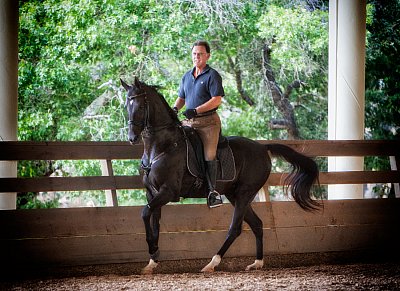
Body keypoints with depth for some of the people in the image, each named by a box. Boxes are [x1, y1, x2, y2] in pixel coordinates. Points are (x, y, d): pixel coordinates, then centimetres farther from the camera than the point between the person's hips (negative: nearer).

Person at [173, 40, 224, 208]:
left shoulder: (212, 75, -4)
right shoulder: (187, 76, 18)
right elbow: (181, 97, 26)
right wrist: (175, 108, 2)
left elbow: (217, 99, -13)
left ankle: (212, 190, -7)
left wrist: (196, 110, -21)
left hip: (208, 121, -7)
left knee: (209, 155, -13)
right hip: (188, 121, 7)